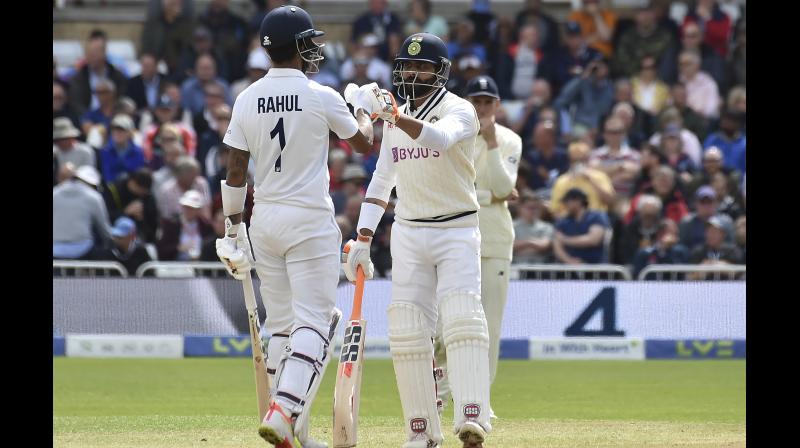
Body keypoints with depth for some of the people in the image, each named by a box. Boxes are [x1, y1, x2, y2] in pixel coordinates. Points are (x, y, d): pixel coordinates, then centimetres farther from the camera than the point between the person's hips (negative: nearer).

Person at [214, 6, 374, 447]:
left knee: (280, 323, 11)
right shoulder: (321, 97, -9)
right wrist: (366, 107, 25)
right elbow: (364, 144, 6)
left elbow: (235, 171, 3)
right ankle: (283, 412, -22)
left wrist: (232, 227, 10)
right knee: (314, 320, -5)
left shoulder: (247, 100, 1)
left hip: (264, 220, 5)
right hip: (310, 219, -5)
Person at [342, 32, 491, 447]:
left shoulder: (459, 111, -9)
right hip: (408, 234, 5)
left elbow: (440, 139, -33)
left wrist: (398, 118, -50)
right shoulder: (395, 119, 11)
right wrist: (362, 239, 8)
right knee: (407, 332, -3)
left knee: (462, 318, -21)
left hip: (457, 232, -5)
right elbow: (382, 180, 15)